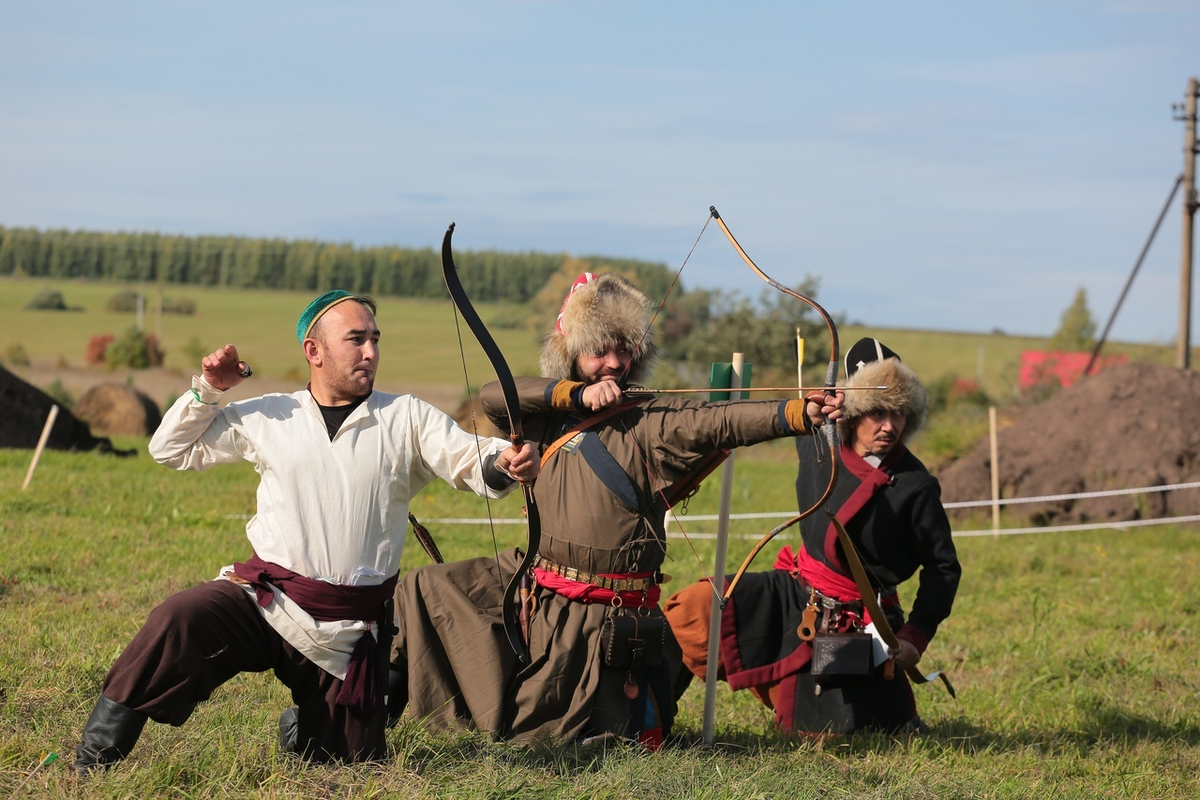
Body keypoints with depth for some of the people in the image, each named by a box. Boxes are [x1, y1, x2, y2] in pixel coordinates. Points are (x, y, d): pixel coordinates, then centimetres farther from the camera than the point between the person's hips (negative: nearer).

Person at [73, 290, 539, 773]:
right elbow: (171, 449, 16)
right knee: (179, 620, -31)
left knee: (351, 758, 6)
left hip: (345, 632, 1)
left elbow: (471, 461, -9)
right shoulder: (267, 418, 9)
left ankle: (301, 728, 43)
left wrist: (505, 462, -31)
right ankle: (92, 762, -19)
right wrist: (206, 391, 1)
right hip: (262, 602, -1)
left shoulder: (407, 419, 5)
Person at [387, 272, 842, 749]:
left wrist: (797, 413, -46)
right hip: (532, 587, 6)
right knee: (425, 590, 13)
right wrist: (576, 393, -20)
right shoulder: (553, 419, 4)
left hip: (596, 619, -6)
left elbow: (721, 422, -29)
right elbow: (492, 398, -10)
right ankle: (383, 698, 35)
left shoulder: (650, 425, -14)